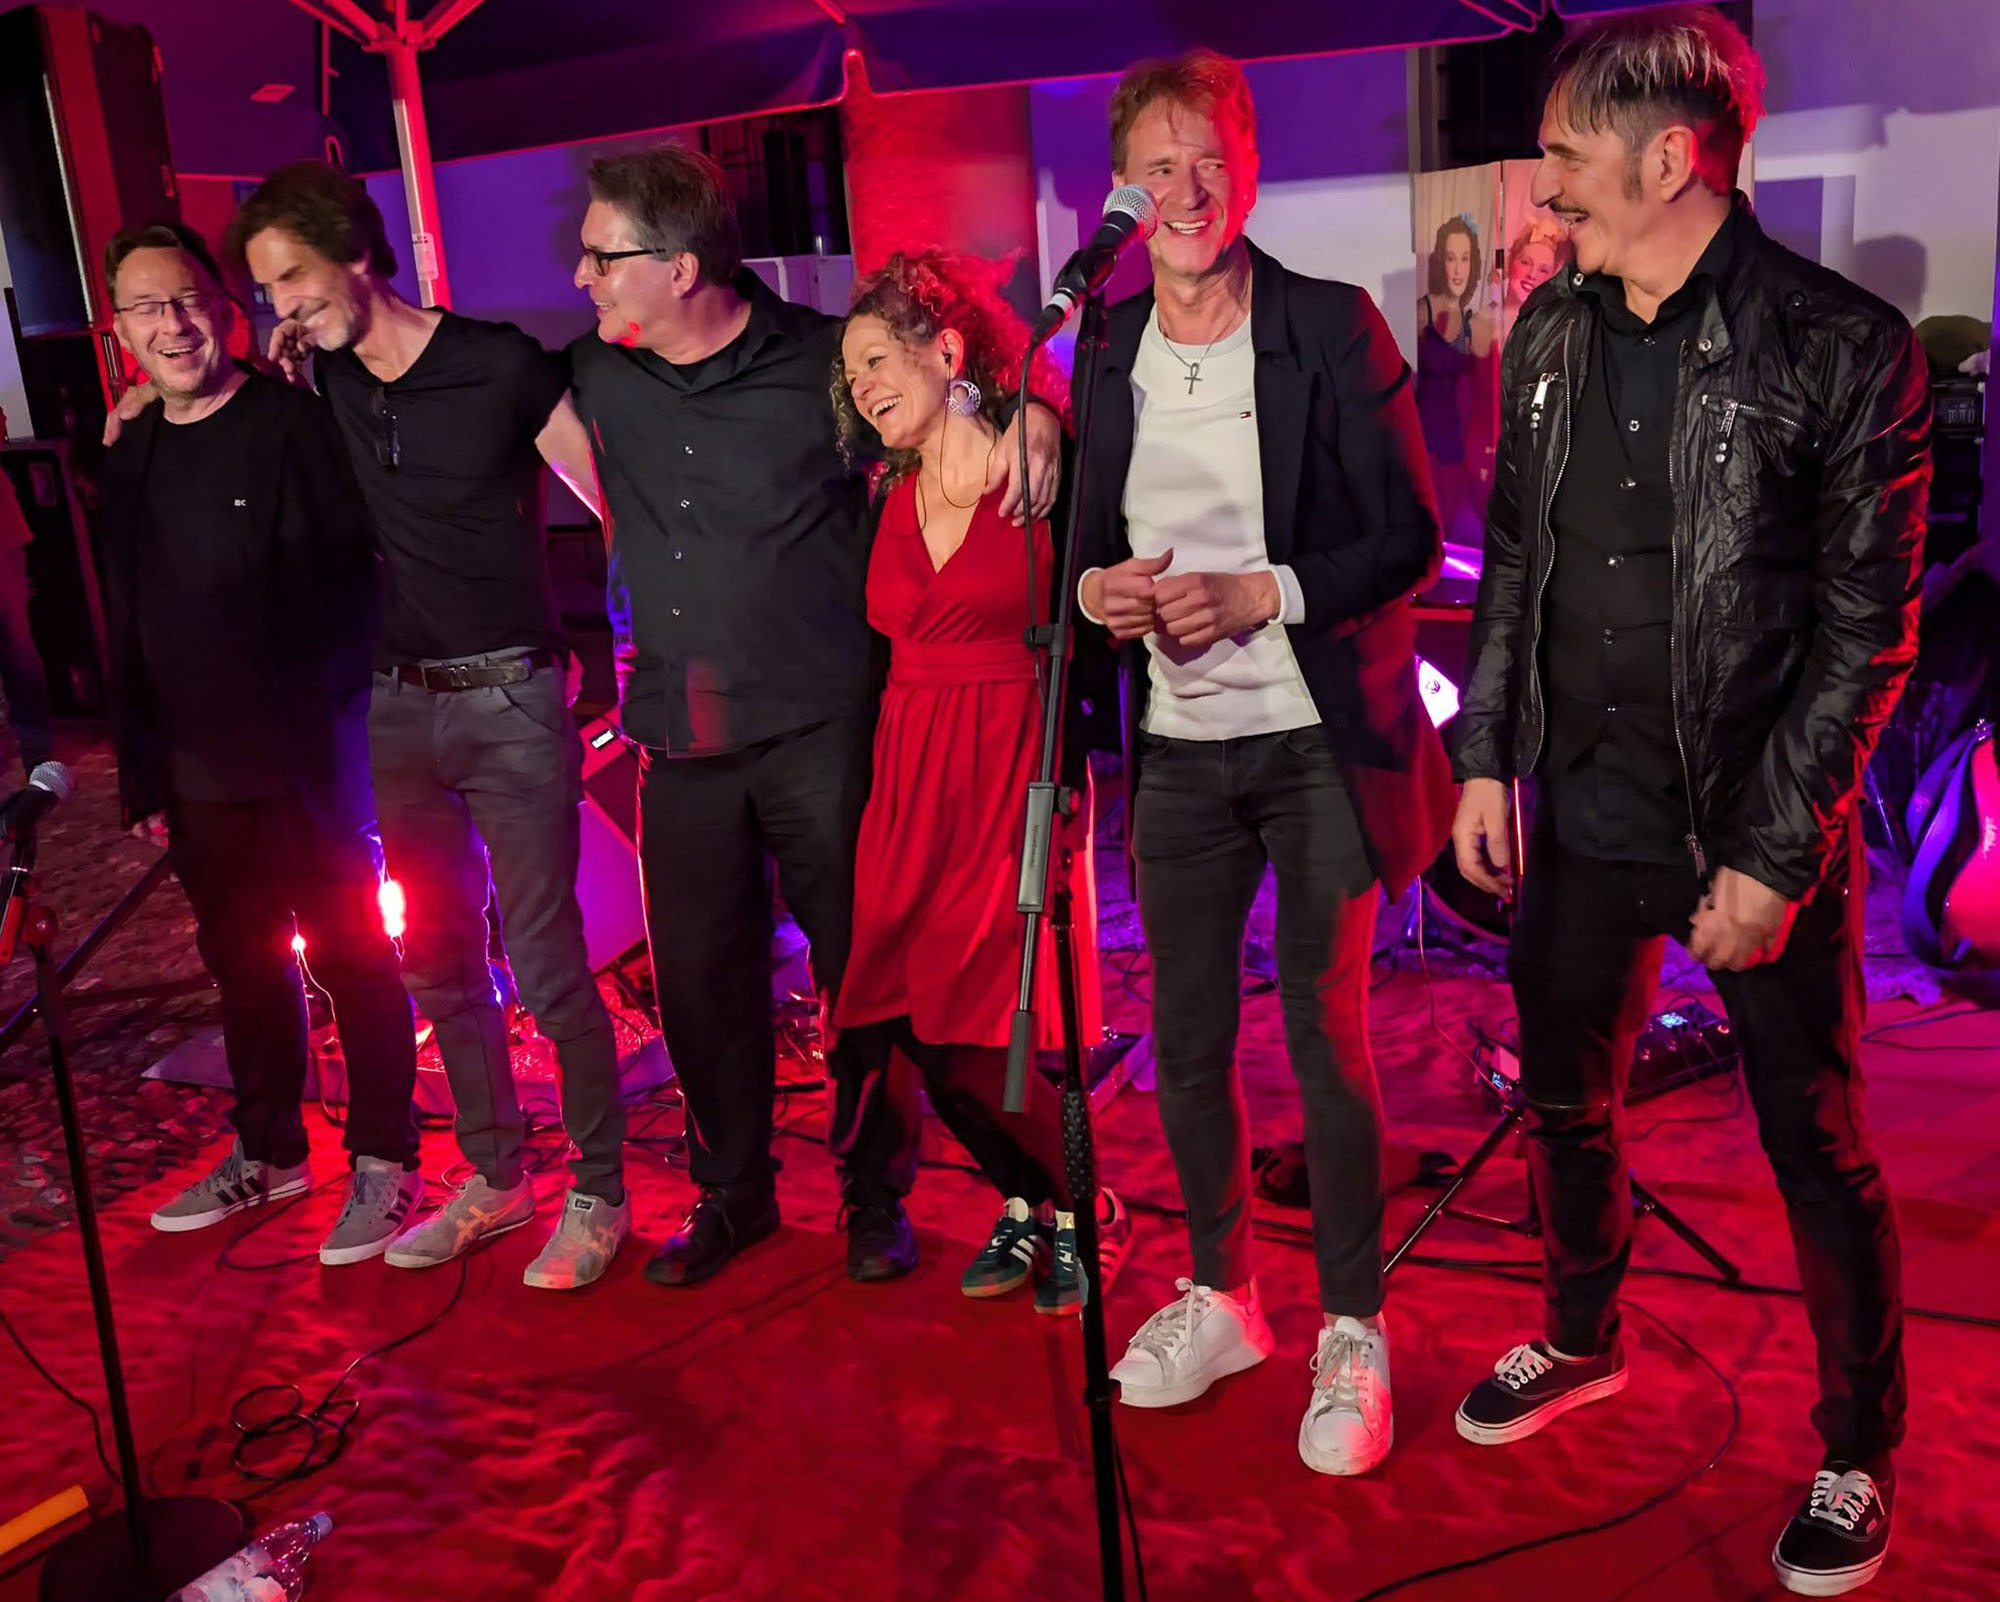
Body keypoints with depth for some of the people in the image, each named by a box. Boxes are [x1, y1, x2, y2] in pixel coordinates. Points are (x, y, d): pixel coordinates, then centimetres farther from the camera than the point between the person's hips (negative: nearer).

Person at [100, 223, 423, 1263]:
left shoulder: (294, 424, -10)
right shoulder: (130, 458, 10)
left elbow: (364, 574, -11)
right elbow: (127, 632, 13)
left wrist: (341, 709, -16)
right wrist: (143, 773, 12)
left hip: (308, 759, -6)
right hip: (197, 770, 6)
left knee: (351, 960, 5)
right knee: (242, 964, 17)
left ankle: (385, 1160, 20)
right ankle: (267, 1152, 34)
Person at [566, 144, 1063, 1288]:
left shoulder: (823, 359, -7)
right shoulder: (597, 375, 6)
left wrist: (1033, 412, -15)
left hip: (823, 732, -4)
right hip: (682, 743, 4)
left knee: (861, 973, 4)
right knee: (702, 980, 12)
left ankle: (876, 1195, 25)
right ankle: (734, 1194, 32)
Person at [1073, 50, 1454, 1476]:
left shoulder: (1335, 329, -5)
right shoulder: (1105, 349, 7)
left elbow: (1408, 540, -7)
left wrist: (1260, 594, -19)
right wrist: (1098, 588, -9)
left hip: (1317, 741, -4)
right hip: (1177, 746, 4)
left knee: (1324, 1038, 2)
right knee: (1187, 1040, 12)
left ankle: (1355, 1331, 21)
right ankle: (1221, 1294, 33)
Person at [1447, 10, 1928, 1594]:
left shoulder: (1842, 348, -12)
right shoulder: (1552, 331, 4)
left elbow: (1868, 628, -11)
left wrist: (1771, 854, -14)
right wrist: (1486, 760, 6)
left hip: (1760, 833, -5)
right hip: (1580, 812, 5)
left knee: (1820, 1157, 8)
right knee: (1566, 1102, 19)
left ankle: (1861, 1454, 31)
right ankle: (1582, 1341, 45)